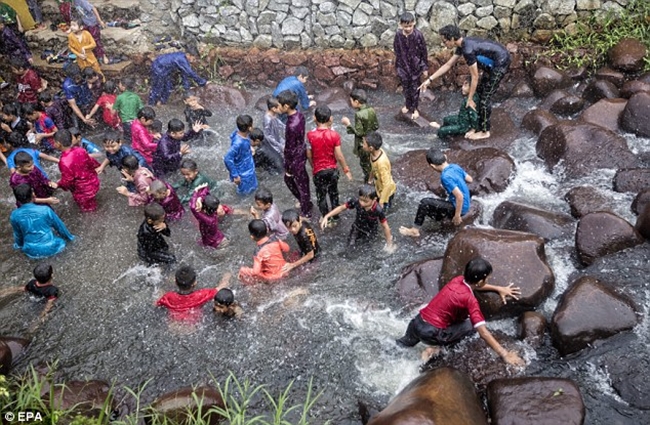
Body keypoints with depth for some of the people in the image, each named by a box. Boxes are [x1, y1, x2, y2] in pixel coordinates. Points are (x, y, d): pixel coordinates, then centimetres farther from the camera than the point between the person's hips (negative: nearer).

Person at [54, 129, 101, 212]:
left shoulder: (64, 162, -34)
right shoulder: (79, 150, -14)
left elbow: (67, 181, -24)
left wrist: (57, 185, -2)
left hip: (84, 191, -7)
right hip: (94, 182, 7)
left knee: (87, 208, 25)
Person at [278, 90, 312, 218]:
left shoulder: (292, 126, -34)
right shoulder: (299, 115, -6)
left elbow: (289, 149, -24)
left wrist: (288, 168, -12)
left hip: (296, 158, -9)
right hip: (301, 152, 9)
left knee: (301, 184, 11)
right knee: (288, 179, 28)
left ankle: (306, 213, 33)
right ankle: (306, 203, 46)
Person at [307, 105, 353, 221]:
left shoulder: (310, 135, -18)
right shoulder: (334, 135, -18)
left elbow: (309, 155, -8)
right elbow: (339, 156, -14)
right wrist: (346, 169, 1)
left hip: (318, 170, -1)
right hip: (332, 169, 1)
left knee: (321, 195, 17)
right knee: (333, 193, 22)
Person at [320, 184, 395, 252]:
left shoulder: (378, 210, -38)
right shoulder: (356, 201, -32)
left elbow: (385, 226, -24)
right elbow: (341, 208, -16)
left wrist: (389, 243, -14)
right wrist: (326, 217, -21)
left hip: (370, 231, -2)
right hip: (357, 226, 2)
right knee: (351, 244, -3)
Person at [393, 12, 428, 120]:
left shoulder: (418, 35, -20)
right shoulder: (398, 35, -12)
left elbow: (424, 52, -10)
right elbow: (396, 50, 3)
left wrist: (425, 68, -6)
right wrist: (397, 65, 10)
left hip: (415, 66, -2)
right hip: (403, 66, 2)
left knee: (415, 88, 11)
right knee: (405, 87, 19)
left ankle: (415, 108, 29)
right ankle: (407, 104, 42)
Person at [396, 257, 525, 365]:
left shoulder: (458, 280, 2)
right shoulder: (469, 299, -20)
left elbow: (475, 285, 27)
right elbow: (483, 332, -24)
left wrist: (499, 289, 30)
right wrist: (504, 354, -23)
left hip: (417, 323, 7)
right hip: (431, 333, -7)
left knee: (405, 343, 38)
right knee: (471, 325, 9)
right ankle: (435, 349, 5)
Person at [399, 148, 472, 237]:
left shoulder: (445, 177, -26)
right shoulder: (455, 166, -2)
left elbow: (460, 196, -29)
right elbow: (470, 179, 12)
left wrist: (457, 216, -20)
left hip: (458, 207, -8)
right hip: (465, 205, 9)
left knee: (424, 203, -10)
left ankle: (415, 230, 0)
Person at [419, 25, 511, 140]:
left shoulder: (468, 50, -27)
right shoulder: (462, 45, 2)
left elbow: (475, 77, -22)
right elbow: (448, 65, 12)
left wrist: (470, 99, -13)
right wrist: (430, 79, 10)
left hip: (501, 62, -10)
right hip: (494, 61, 10)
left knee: (486, 96, -5)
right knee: (480, 92, 15)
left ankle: (485, 131, 6)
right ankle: (480, 126, 23)